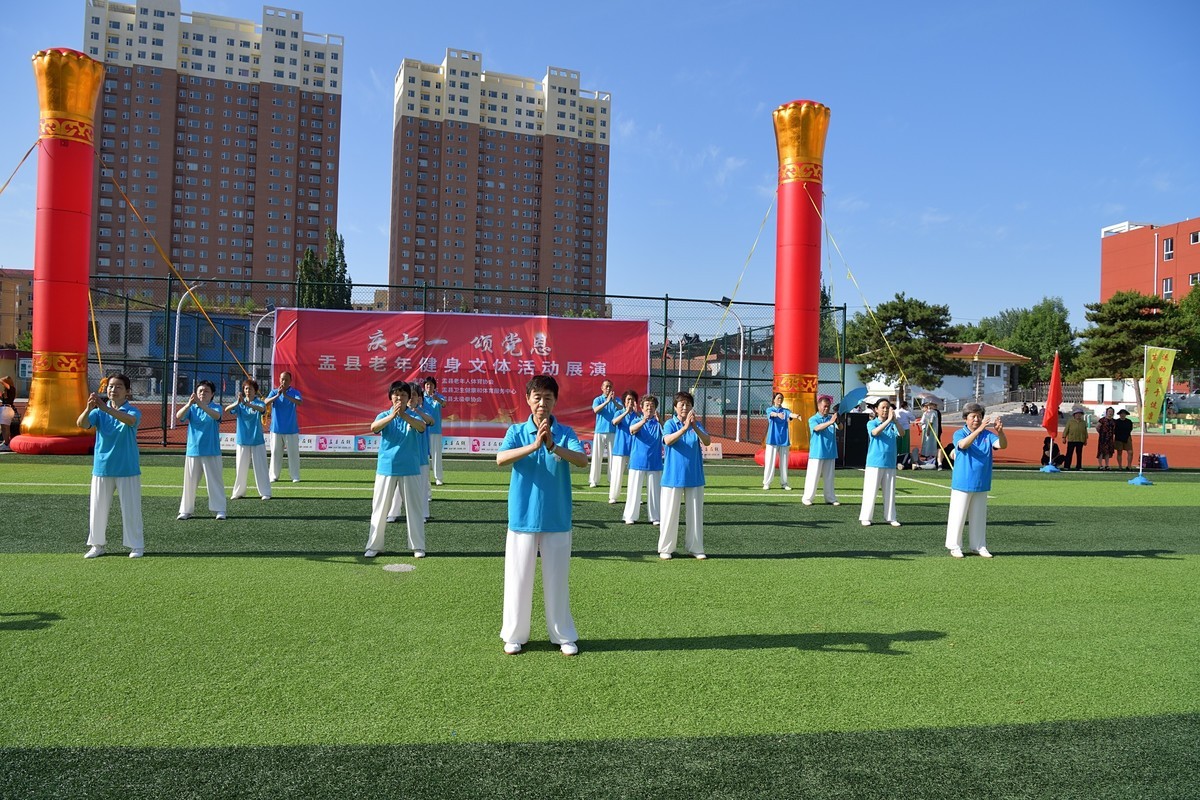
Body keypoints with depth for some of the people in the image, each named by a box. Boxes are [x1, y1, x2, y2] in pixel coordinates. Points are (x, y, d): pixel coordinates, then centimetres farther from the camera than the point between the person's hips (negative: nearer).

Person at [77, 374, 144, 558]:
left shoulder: (133, 411, -6)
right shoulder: (99, 411, 2)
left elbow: (130, 420, -31)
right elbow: (81, 424, -15)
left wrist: (106, 408, -44)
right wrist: (89, 408, -36)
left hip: (127, 469, -3)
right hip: (102, 468, 3)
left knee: (130, 508, 2)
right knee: (97, 508, 9)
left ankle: (136, 545, 11)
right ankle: (97, 544, 22)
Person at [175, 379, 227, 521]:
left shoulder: (215, 407, -2)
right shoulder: (191, 408, 5)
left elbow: (216, 415, -26)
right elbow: (178, 416, -15)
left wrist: (201, 405, -41)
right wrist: (189, 404, -34)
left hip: (212, 452, -3)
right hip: (193, 451, 3)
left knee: (215, 481, 1)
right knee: (189, 482, 8)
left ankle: (220, 510, 5)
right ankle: (186, 510, 16)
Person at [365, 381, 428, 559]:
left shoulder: (414, 415, 0)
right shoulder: (384, 415, 2)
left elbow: (422, 426, -23)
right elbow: (374, 427, -20)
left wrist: (404, 415, -42)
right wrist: (392, 415, -37)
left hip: (410, 470, 0)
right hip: (386, 469, 1)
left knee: (414, 508, 4)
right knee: (380, 509, 6)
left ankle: (418, 546, 12)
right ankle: (373, 546, 16)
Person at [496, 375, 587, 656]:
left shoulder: (565, 433, -1)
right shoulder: (517, 431, 0)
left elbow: (583, 460, -18)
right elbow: (500, 459, -18)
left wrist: (554, 447, -34)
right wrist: (533, 446, -32)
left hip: (557, 519, 0)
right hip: (523, 517, 0)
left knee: (557, 579, 9)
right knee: (519, 578, 8)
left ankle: (564, 635, 22)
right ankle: (515, 635, 22)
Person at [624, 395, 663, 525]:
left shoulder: (658, 423, 1)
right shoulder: (637, 421, 0)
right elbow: (632, 429, -23)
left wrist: (660, 421, -39)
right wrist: (643, 421, -43)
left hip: (654, 463, 1)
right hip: (637, 462, -1)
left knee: (654, 490, 6)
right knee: (634, 490, 3)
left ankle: (655, 517, 15)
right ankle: (630, 516, 12)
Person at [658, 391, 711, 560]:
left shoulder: (697, 425, 4)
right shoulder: (670, 424, -4)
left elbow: (707, 441, -12)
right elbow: (668, 440, -23)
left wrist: (695, 427, -29)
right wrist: (684, 428, -37)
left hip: (694, 476, 3)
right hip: (673, 476, -3)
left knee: (695, 513, 7)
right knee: (670, 513, 2)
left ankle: (695, 547, 16)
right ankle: (665, 548, 11)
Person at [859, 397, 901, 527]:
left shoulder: (892, 424, 8)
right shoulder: (871, 423, 0)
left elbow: (901, 433, -11)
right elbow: (875, 432, -21)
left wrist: (895, 420, -24)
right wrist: (888, 420, -28)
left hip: (890, 463, 3)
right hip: (874, 463, -3)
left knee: (889, 491, 7)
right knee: (871, 491, -2)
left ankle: (890, 517, 15)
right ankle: (865, 517, 5)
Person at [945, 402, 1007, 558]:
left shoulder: (987, 435, 3)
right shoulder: (959, 434, -6)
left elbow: (1002, 445, -12)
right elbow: (963, 444, -28)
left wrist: (1000, 432, -33)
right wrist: (979, 429, -41)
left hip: (981, 484, 4)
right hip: (962, 483, -4)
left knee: (979, 517, 13)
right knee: (958, 516, 1)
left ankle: (979, 546, 23)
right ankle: (954, 546, 10)